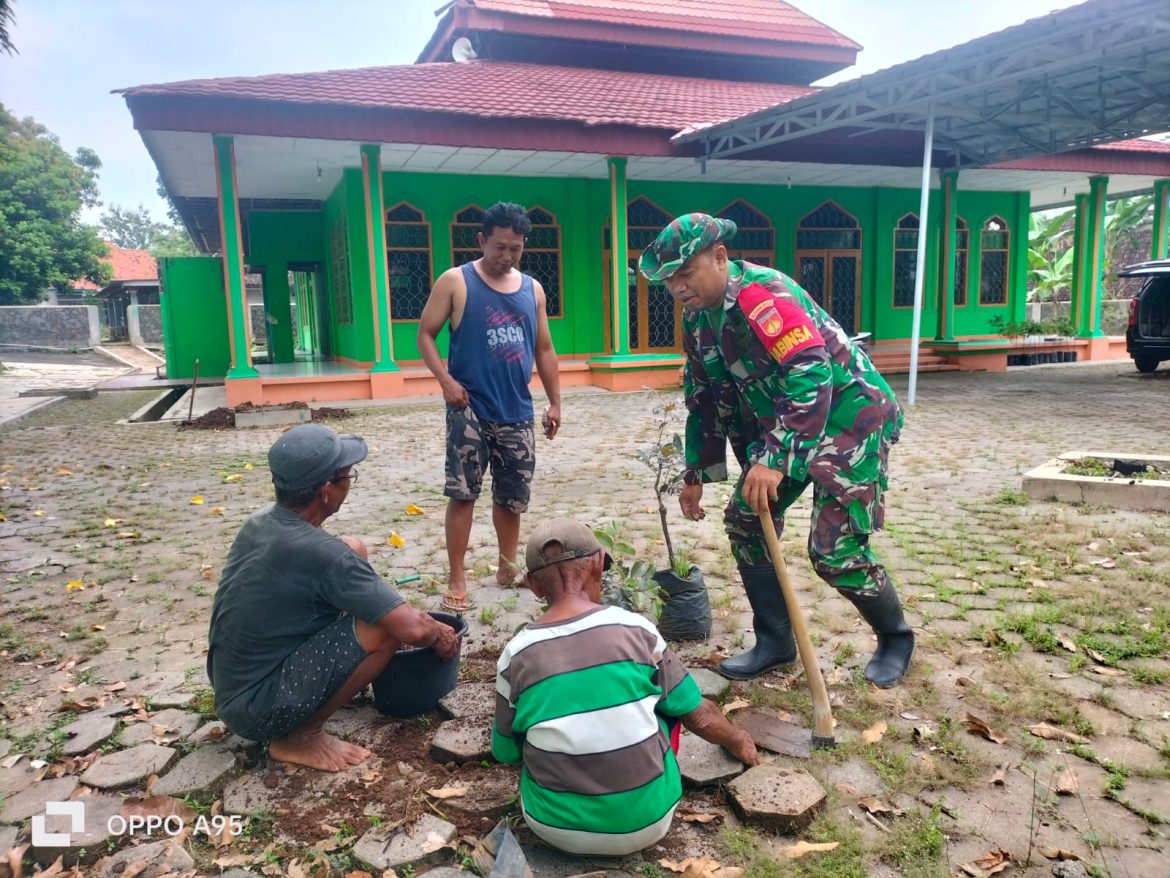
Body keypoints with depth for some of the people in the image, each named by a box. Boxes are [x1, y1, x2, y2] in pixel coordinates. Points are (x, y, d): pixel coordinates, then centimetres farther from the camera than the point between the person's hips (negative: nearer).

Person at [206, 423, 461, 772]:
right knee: (386, 625, -19)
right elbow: (412, 629, -26)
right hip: (257, 709, -8)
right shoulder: (320, 552, -28)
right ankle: (300, 737, -5)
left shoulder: (259, 523, -2)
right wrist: (440, 635, -4)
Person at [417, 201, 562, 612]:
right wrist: (446, 380, -16)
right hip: (470, 409, -4)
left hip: (517, 412, 4)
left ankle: (508, 566, 29)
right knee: (462, 493, -6)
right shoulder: (455, 282, -2)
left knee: (513, 495, 12)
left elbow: (543, 349, 15)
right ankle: (456, 579, 3)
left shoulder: (533, 289, 10)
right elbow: (425, 334, -1)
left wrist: (555, 401, 11)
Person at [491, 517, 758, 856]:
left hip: (556, 827, 1)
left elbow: (506, 753, 5)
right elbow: (699, 716, 0)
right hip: (646, 821, -1)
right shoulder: (636, 629, -11)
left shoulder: (516, 655, -9)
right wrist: (738, 743, 21)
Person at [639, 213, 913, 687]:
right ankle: (774, 640, 19)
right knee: (744, 521, 5)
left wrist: (775, 460, -38)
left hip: (848, 416, -9)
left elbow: (812, 376, -35)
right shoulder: (699, 319, 4)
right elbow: (704, 400, 13)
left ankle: (896, 637, 19)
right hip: (780, 427, 9)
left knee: (836, 549, -10)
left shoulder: (763, 293, -25)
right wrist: (696, 475, 15)